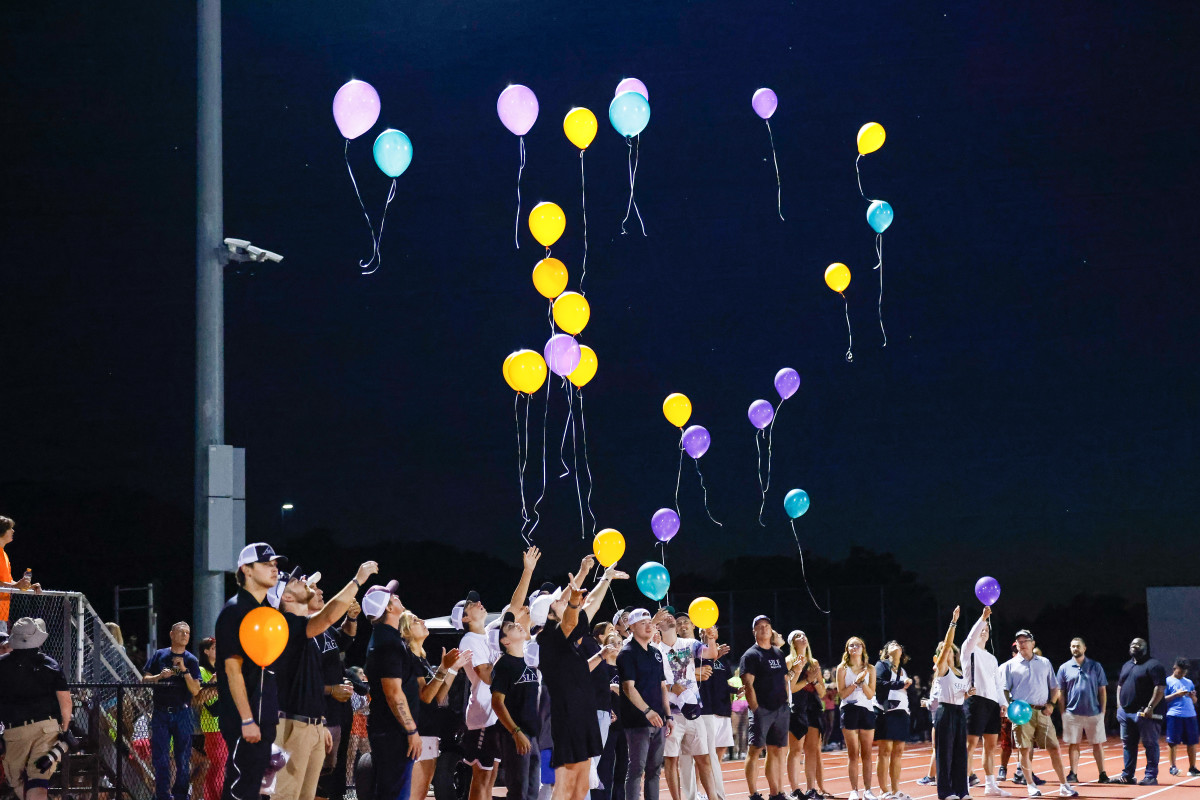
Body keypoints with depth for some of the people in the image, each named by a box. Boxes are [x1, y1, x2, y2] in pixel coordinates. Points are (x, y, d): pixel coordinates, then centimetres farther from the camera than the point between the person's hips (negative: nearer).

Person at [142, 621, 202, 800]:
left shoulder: (191, 660, 6)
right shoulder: (159, 655, 8)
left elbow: (195, 691, -2)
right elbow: (144, 679, 7)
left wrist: (184, 670, -13)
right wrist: (160, 676, -11)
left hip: (182, 713, 0)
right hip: (161, 713, 0)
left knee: (183, 758, 1)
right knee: (160, 758, -1)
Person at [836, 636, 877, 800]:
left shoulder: (870, 669, 9)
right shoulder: (843, 668, 4)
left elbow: (871, 694, 2)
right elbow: (842, 693, -3)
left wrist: (862, 681, -13)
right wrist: (856, 682, -13)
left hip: (867, 710, 2)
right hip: (849, 711, -2)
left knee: (866, 754, 1)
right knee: (853, 754, -2)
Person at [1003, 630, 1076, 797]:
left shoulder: (1045, 663, 15)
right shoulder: (1011, 665, 9)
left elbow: (1054, 687, 18)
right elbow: (1005, 690, 7)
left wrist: (1051, 704, 2)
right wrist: (1010, 706, -10)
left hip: (1042, 712, 1)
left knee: (1054, 748, -2)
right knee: (1025, 750, -2)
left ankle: (1064, 786, 1)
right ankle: (1031, 785, 10)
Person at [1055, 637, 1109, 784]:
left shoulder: (1095, 666, 5)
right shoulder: (1064, 668, 5)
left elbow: (1102, 690, 6)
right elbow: (1061, 693, 7)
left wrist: (1103, 711, 0)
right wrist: (1063, 713, 1)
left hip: (1094, 713, 0)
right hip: (1072, 713, 0)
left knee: (1098, 744, 2)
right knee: (1073, 744, 3)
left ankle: (1102, 774, 5)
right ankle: (1073, 773, 8)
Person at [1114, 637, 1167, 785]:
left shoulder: (1153, 665, -6)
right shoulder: (1126, 666, 19)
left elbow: (1160, 688, -14)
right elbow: (1120, 685, 26)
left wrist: (1150, 707, -19)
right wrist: (1119, 705, 13)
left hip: (1144, 713, -8)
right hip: (1126, 712, 8)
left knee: (1150, 744, -3)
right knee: (1128, 744, 10)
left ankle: (1151, 776, -1)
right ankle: (1127, 775, 16)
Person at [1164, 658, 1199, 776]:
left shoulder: (1189, 682, 19)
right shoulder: (1168, 681, 5)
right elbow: (1163, 699, -1)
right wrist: (1176, 694, -12)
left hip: (1190, 715, 4)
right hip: (1174, 715, -4)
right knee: (1172, 742, -3)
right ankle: (1173, 767, 6)